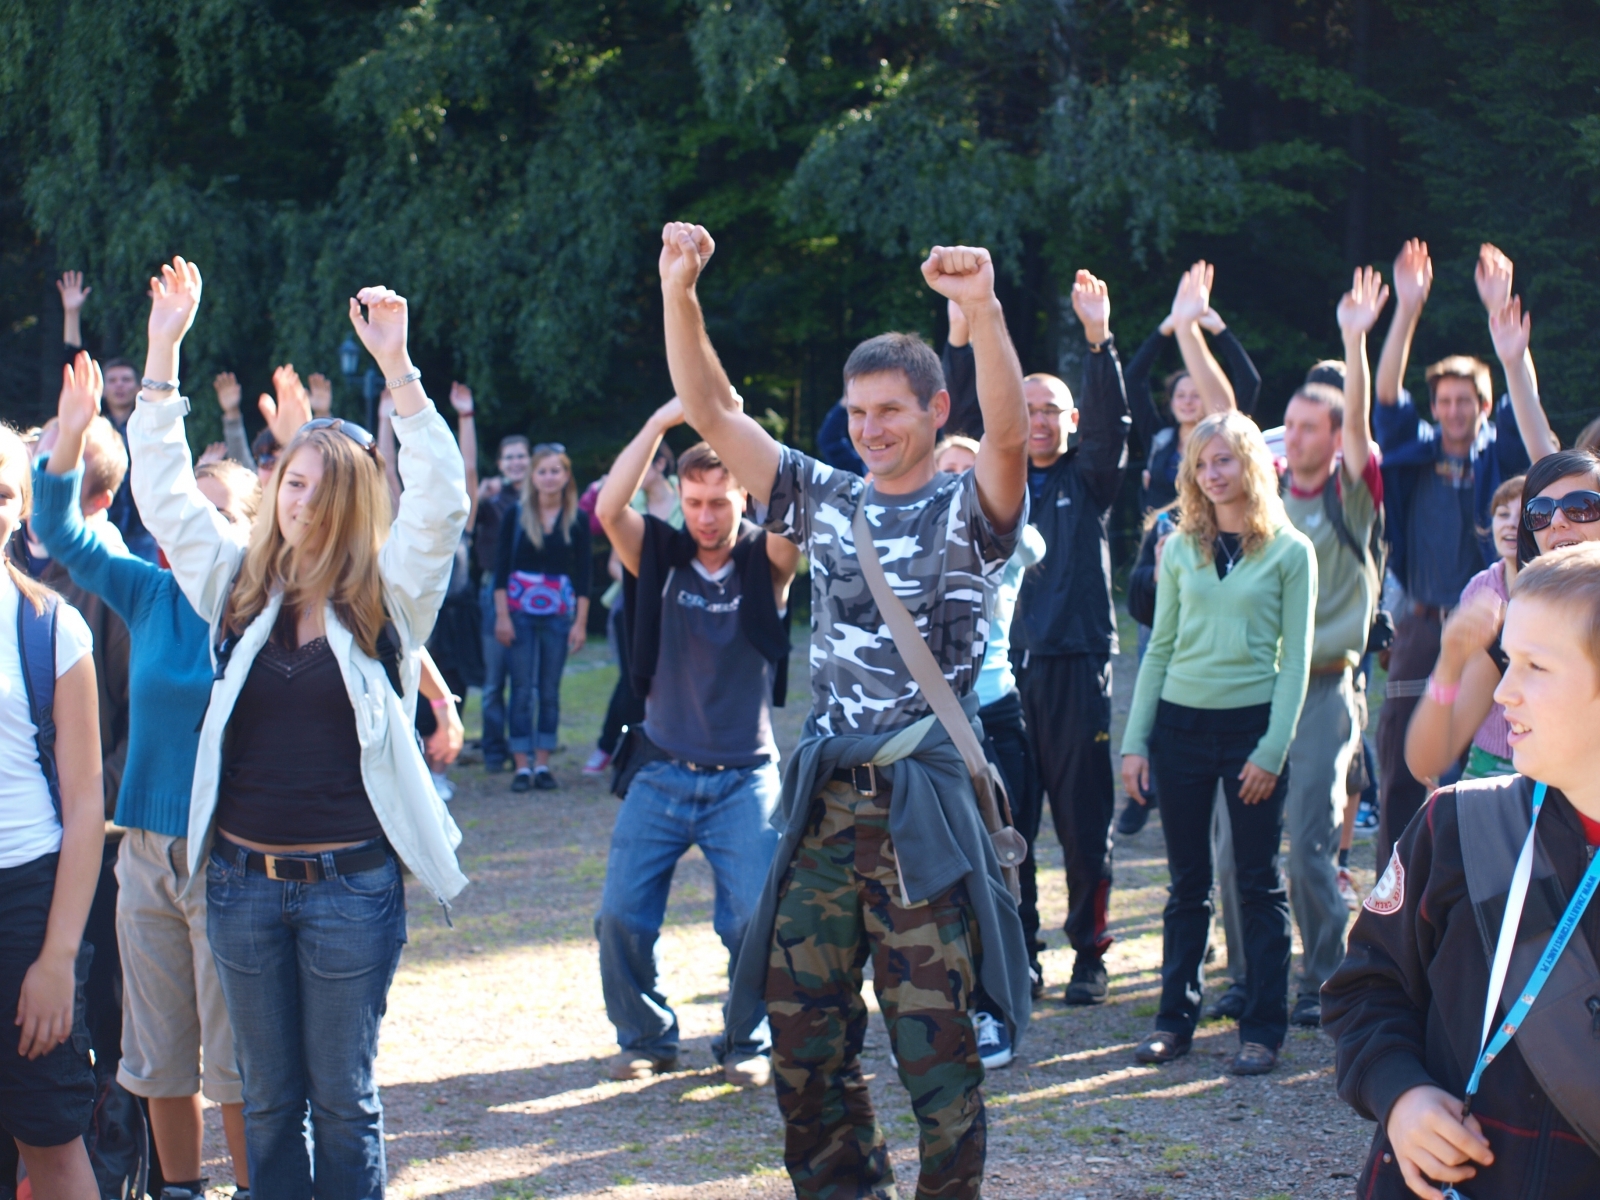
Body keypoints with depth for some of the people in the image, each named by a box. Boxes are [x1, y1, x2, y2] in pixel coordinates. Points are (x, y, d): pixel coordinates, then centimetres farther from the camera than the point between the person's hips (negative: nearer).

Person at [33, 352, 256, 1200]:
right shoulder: (153, 596, 6)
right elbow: (63, 535, 5)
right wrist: (71, 437, -8)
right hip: (147, 850, 5)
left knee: (239, 1065, 1)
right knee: (158, 1060, 13)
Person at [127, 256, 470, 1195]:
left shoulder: (388, 598, -2)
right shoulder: (242, 584, 6)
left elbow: (443, 500, -16)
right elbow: (162, 488, 3)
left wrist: (397, 368, -23)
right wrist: (164, 350, -4)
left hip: (351, 881, -3)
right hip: (243, 878, 3)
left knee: (343, 1098, 5)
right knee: (269, 1098, 12)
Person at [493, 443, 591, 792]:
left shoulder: (576, 521, 1)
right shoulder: (515, 516, -1)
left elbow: (583, 574, 3)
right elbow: (501, 567, 0)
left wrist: (580, 622, -2)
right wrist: (502, 616, -6)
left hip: (558, 613, 1)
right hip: (519, 611, -1)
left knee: (550, 689, 5)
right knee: (521, 688, -1)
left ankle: (542, 763, 12)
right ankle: (521, 765, 3)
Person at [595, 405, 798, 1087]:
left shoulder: (765, 562, 0)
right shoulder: (661, 557, 2)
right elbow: (609, 508, -15)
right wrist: (660, 424, -21)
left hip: (745, 779, -1)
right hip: (661, 772, 1)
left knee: (756, 918, -12)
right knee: (622, 915, -7)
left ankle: (748, 1043, 10)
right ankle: (647, 1038, 14)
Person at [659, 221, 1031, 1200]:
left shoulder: (966, 511, -1)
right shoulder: (825, 501, 12)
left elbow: (1009, 434, -22)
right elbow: (711, 410, 7)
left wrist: (984, 309, -37)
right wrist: (678, 294, -7)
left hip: (923, 806, -5)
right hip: (824, 802, 5)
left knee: (933, 1039, -1)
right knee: (803, 1033, 10)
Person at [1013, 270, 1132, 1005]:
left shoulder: (1088, 480, 7)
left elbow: (1112, 419, -8)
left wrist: (1099, 339, -21)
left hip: (1077, 665, -2)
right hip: (1007, 666, 2)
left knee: (1084, 820, -1)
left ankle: (1089, 955, 7)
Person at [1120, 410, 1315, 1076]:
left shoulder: (1289, 551, -2)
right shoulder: (1180, 549, 8)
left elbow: (1296, 658, -4)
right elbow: (1159, 647, 10)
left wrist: (1273, 748, -11)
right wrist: (1135, 740, 4)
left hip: (1252, 722, -3)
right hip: (1180, 721, 3)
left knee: (1258, 884, 3)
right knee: (1188, 883, 9)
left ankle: (1262, 1031, 8)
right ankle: (1175, 1018, 16)